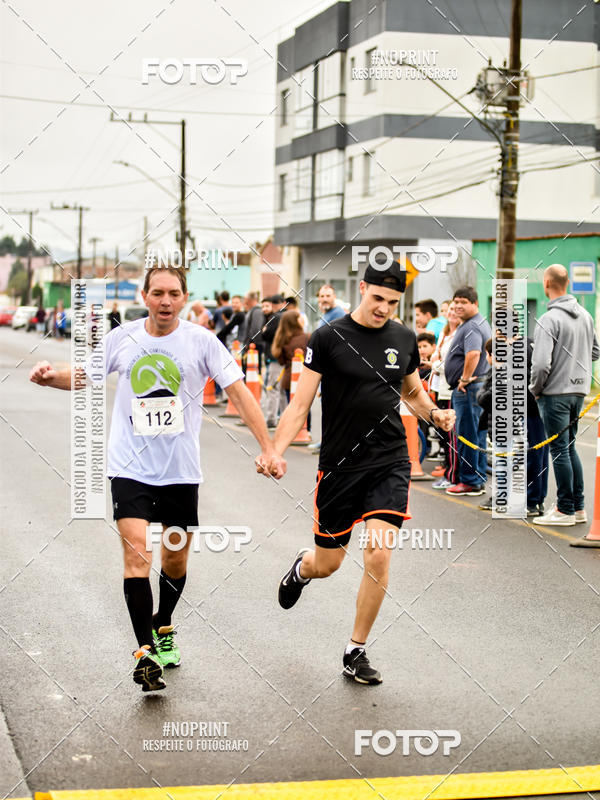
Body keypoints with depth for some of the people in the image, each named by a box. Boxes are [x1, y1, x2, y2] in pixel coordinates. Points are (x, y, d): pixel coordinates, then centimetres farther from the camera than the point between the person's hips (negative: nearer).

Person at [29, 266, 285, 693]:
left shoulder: (201, 341, -6)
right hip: (130, 466, 0)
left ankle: (163, 629, 39)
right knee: (137, 552, -15)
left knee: (175, 560, 12)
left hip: (180, 470, 1)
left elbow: (239, 391, -5)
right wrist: (52, 377, -8)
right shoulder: (122, 338, -1)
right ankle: (145, 652, -12)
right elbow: (85, 376, 14)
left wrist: (268, 448, -11)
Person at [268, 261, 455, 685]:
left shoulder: (404, 339, 5)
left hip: (390, 463, 2)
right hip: (339, 466, -2)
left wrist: (434, 413, -1)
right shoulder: (328, 338, -6)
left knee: (379, 555, -13)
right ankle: (302, 567, 50)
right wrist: (275, 451, -19)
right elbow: (301, 404, -6)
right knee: (327, 563, 9)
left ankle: (356, 651, 5)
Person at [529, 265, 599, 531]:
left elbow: (541, 363, -22)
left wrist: (535, 389, -7)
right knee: (569, 447, 17)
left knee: (560, 450, -1)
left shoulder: (549, 319, -17)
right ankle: (578, 507, 20)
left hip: (555, 392, -8)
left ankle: (565, 510, 4)